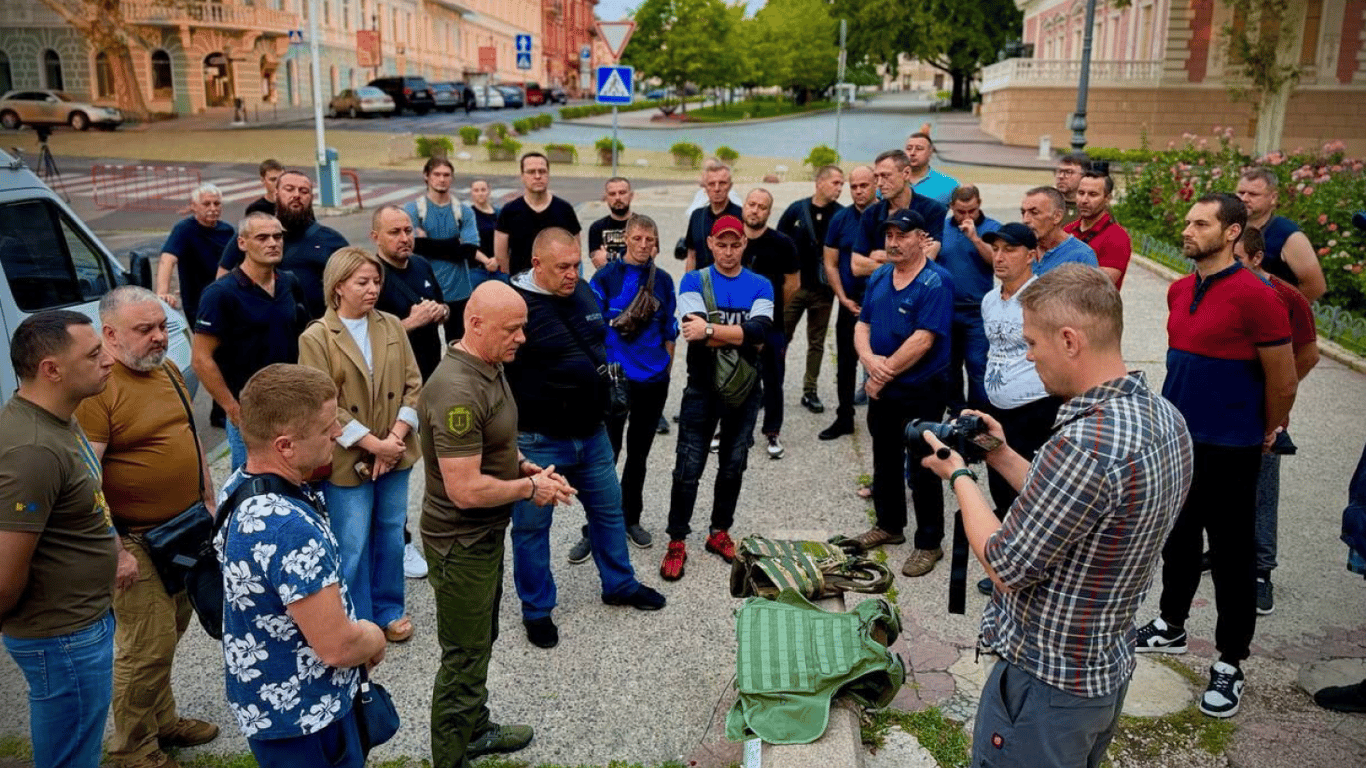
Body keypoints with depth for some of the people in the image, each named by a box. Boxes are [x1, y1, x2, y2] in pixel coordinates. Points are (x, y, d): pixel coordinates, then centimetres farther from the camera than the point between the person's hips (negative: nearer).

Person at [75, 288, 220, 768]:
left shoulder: (167, 370, 7)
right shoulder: (97, 389, -20)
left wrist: (208, 500, 18)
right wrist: (114, 550, -22)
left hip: (187, 531, 8)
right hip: (138, 543, -8)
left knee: (169, 636, 20)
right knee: (146, 648, 0)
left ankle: (163, 720, 37)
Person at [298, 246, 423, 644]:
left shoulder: (392, 326, 4)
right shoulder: (315, 338, -8)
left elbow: (413, 385, 1)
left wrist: (395, 438, -10)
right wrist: (373, 444, -16)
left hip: (395, 455, 4)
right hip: (347, 460, -4)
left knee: (391, 536, 15)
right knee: (353, 546, 5)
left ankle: (389, 611, 33)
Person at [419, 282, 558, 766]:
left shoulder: (490, 367, 3)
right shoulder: (457, 391, -29)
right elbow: (466, 489, -31)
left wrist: (524, 466, 1)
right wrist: (531, 488, -18)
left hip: (486, 532, 10)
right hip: (461, 543, -10)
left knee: (481, 642, 25)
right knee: (464, 658, 6)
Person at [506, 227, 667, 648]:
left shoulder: (583, 293, 3)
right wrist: (514, 433, -16)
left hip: (591, 434, 7)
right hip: (537, 443, -6)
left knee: (609, 510, 20)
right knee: (532, 526, 10)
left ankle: (619, 584, 41)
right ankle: (537, 609, 28)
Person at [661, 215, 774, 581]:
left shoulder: (760, 286, 2)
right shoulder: (693, 281, -2)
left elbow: (759, 331, -18)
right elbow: (696, 331, -19)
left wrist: (711, 330, -22)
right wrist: (742, 336, -17)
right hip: (702, 389, -2)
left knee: (733, 466, 13)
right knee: (688, 468, -2)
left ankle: (720, 533, 29)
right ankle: (677, 543, 10)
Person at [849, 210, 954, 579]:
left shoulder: (936, 282, -17)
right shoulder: (878, 277, 6)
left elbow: (922, 340, -23)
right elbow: (862, 326, 5)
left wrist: (885, 373, -16)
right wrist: (869, 359, -15)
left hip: (922, 392, -7)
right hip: (881, 389, 7)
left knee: (922, 469, 2)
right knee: (885, 461, 20)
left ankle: (929, 543, 15)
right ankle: (889, 525, 37)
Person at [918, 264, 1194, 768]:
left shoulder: (1084, 444, -33)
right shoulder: (1166, 419, -2)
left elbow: (1006, 569, -22)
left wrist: (958, 475, -9)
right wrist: (1003, 458, 6)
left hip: (1046, 684, -9)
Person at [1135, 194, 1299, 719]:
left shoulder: (1256, 297, -18)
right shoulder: (1179, 291, 4)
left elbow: (1282, 383, -11)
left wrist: (1264, 435, 3)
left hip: (1228, 449, -7)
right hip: (1175, 438, 7)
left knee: (1232, 555, 5)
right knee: (1177, 540, 20)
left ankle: (1229, 665, 18)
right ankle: (1171, 627, 38)